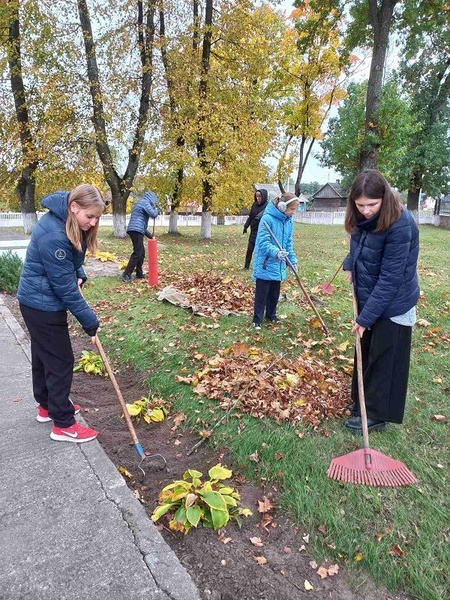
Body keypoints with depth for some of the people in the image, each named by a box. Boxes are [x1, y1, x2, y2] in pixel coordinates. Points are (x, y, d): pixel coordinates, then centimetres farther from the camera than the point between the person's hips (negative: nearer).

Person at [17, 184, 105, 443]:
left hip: (40, 301, 10)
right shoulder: (53, 235, -30)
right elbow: (64, 287, -26)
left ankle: (47, 405, 39)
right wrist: (90, 321, -19)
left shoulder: (72, 224, 0)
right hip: (42, 304, -10)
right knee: (60, 360, -2)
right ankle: (63, 424, 11)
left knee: (43, 354, 21)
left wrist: (79, 276, -6)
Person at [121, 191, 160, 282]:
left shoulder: (140, 203, 28)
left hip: (135, 230, 10)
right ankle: (126, 275, -15)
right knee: (137, 253, -12)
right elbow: (153, 214, -14)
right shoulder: (145, 202, -2)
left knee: (141, 252, 15)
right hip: (136, 230, -10)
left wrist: (150, 235, 30)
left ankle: (139, 274, 21)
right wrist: (156, 209, 10)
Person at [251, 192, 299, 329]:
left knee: (275, 293, 18)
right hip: (265, 264, -6)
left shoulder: (289, 221, 3)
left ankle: (271, 314, 36)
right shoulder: (267, 219, -19)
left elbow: (289, 243, 12)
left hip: (278, 265, 7)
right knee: (261, 294, 2)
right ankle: (257, 320, 13)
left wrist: (293, 260, 8)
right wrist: (276, 252, -38)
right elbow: (263, 242, -23)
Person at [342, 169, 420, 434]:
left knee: (384, 361, 5)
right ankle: (362, 402, 37)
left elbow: (390, 279, -26)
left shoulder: (400, 225, -26)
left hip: (392, 305, -8)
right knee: (365, 354, 19)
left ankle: (377, 415, 21)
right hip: (369, 297, 8)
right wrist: (350, 266, 0)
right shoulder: (364, 219, -4)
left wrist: (365, 317, -25)